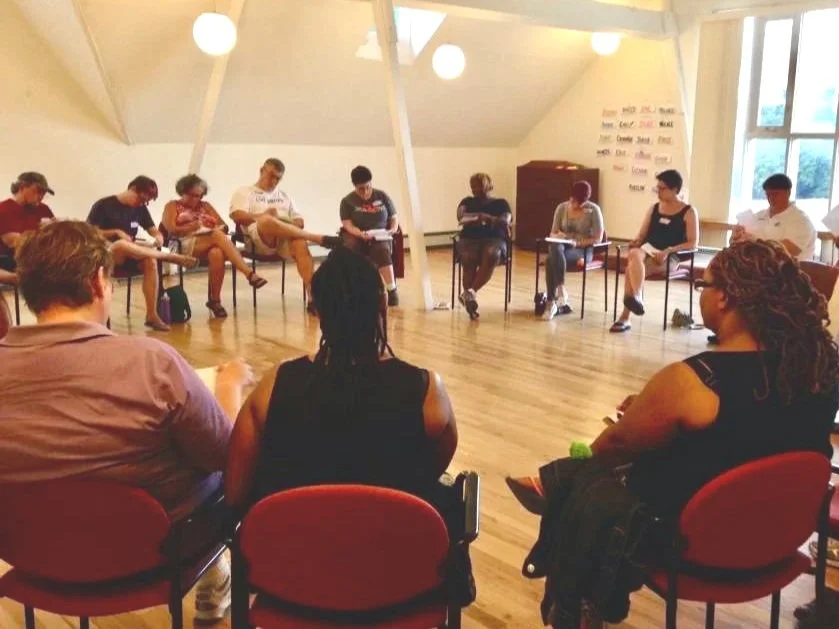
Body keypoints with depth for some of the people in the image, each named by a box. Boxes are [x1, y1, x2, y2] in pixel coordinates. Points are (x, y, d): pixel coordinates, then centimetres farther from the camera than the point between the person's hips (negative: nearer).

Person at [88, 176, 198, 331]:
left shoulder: (140, 208, 10)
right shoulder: (103, 205, -4)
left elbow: (155, 231, 10)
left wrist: (159, 238, -15)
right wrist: (116, 232, -18)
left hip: (128, 257, 4)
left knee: (150, 261, -31)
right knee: (121, 244, -40)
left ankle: (151, 315, -32)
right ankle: (172, 256, -33)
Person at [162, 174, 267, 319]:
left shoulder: (205, 206, 28)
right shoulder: (172, 206, 17)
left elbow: (224, 226, 18)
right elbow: (171, 230, -1)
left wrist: (220, 229, -6)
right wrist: (192, 227, -16)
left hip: (212, 243, 4)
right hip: (186, 245, -4)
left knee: (217, 254, -37)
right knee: (217, 235, -35)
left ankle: (215, 300, -33)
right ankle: (249, 273, -48)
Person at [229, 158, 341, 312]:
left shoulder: (284, 196, 33)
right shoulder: (244, 192, 20)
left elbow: (300, 221, 23)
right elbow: (237, 216, 1)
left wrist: (291, 225, -1)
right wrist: (261, 216, -12)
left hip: (287, 238, 3)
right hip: (258, 240, -3)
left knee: (300, 244, -33)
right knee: (267, 221, -38)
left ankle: (312, 297, -46)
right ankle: (319, 238, -36)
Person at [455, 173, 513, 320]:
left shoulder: (500, 203, 18)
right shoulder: (467, 202, 24)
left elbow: (505, 221, -2)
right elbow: (460, 215, 2)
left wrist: (487, 218, -20)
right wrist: (478, 216, -17)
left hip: (494, 239, -1)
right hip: (469, 239, 1)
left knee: (491, 255, -39)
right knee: (469, 259, -36)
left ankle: (470, 293, -45)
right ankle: (470, 296, -41)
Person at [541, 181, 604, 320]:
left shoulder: (593, 210, -5)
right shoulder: (562, 208, 5)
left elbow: (597, 239, -7)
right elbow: (552, 234, 9)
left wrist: (577, 243, -19)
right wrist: (558, 236, -15)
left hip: (583, 250, -4)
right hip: (562, 246, 4)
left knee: (551, 261, -33)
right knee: (555, 248, -36)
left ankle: (552, 302, -30)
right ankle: (562, 293, -38)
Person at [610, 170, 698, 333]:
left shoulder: (688, 212, 2)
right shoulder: (654, 209, 16)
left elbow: (692, 243, -5)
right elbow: (642, 235, 17)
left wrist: (668, 251, -18)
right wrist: (635, 242, -8)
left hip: (670, 258, -4)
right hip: (647, 250, 4)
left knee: (631, 268, -31)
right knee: (634, 254, -34)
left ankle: (625, 317, -33)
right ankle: (635, 298, -47)